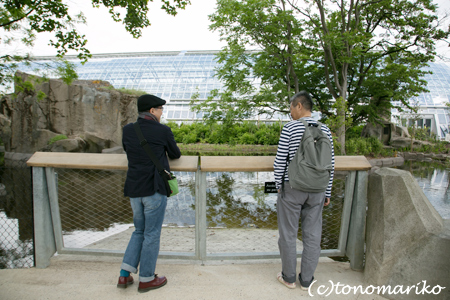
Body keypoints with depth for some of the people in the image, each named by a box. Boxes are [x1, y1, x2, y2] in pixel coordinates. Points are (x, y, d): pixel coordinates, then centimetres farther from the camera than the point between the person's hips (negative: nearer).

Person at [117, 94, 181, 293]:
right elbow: (175, 154, 6)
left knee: (139, 231, 20)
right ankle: (146, 279, 19)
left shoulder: (128, 130, 5)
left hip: (133, 189, 6)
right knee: (152, 234, 7)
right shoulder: (163, 130, -8)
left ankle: (124, 275, 18)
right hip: (154, 189, -5)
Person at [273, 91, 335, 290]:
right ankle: (306, 280, 24)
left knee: (288, 234, 10)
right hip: (316, 191, 4)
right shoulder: (325, 130, 2)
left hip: (291, 189, -4)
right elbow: (329, 164, 4)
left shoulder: (290, 128, -10)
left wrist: (278, 185, 3)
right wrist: (327, 192, 12)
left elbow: (280, 160, -11)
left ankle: (289, 277, 23)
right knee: (312, 235, 12)